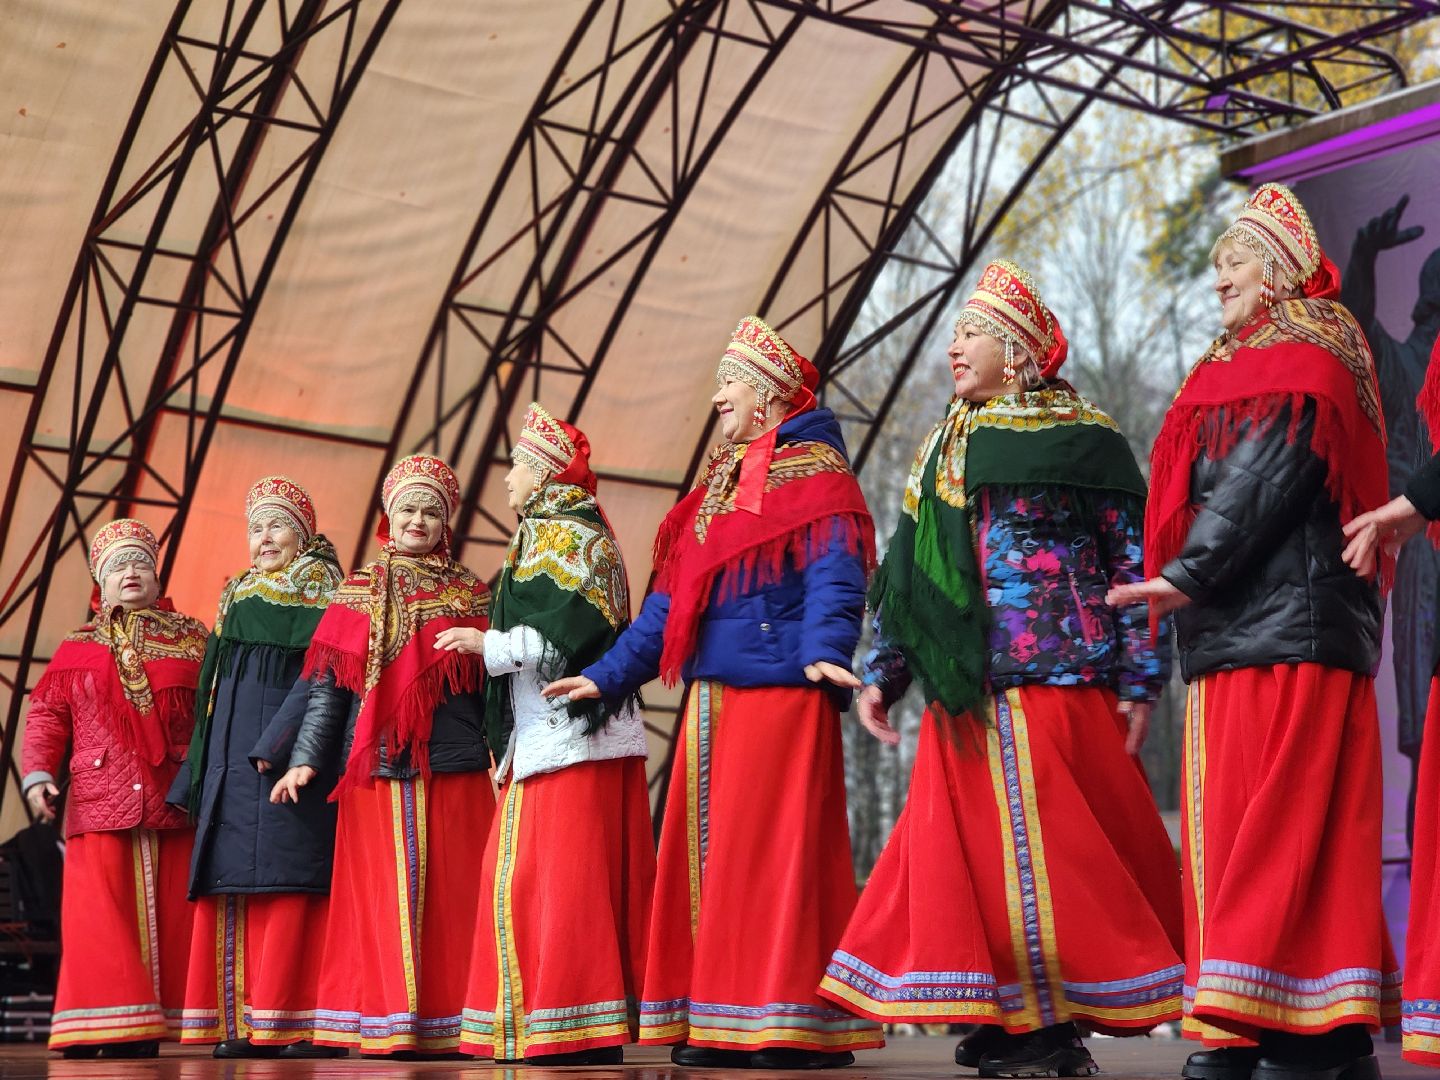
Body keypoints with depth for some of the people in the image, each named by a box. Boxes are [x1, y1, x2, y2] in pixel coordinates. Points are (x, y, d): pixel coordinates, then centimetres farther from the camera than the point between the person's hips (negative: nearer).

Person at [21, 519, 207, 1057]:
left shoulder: (192, 640, 13)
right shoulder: (78, 650, 14)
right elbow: (47, 717, 10)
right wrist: (37, 774, -6)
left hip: (174, 804, 0)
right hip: (98, 804, 0)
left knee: (168, 914, -2)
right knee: (100, 915, -9)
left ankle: (151, 1029, 2)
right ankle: (101, 1028, -8)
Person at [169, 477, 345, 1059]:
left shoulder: (321, 593, 3)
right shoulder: (237, 596, 24)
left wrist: (282, 743, -23)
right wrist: (201, 770, 17)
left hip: (291, 746, -7)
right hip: (233, 755, 7)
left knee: (287, 878, -12)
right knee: (233, 881, 2)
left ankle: (295, 1024, -14)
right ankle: (239, 1020, 3)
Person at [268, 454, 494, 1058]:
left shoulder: (469, 597, 9)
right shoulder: (356, 596, 11)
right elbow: (326, 686, 8)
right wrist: (306, 760, 0)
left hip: (452, 771, -1)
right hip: (374, 773, 1)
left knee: (449, 898, -3)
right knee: (380, 898, -1)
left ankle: (446, 1025, 1)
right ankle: (388, 1025, 3)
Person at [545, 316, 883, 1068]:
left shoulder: (814, 472, -1)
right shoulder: (715, 487, 23)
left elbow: (834, 577, -16)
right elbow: (669, 602, 23)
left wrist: (825, 650, -33)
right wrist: (607, 675, 19)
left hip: (780, 690, -8)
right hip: (711, 698, 8)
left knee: (775, 851, -8)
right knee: (706, 856, 7)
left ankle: (799, 1026, -3)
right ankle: (717, 1022, 12)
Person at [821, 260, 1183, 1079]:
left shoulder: (1082, 439, 1)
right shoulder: (944, 452, 19)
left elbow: (1135, 562, -2)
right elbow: (908, 576, 19)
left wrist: (1141, 677, -8)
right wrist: (884, 673, 11)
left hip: (1055, 679, -6)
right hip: (966, 695, 6)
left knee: (1051, 845, -5)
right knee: (963, 848, 1)